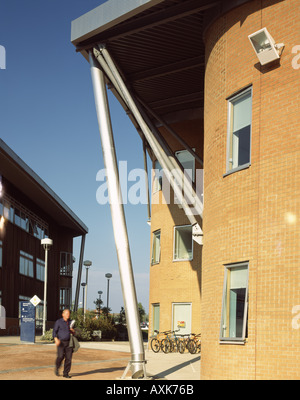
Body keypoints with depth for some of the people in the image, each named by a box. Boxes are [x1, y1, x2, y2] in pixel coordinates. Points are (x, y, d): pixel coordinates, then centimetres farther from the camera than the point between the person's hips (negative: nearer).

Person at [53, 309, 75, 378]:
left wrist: (72, 331, -4)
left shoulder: (70, 322, 11)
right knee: (60, 356, -19)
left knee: (68, 358, -4)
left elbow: (73, 332, 21)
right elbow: (54, 331, -6)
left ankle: (66, 373, 4)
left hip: (68, 343, 4)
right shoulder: (59, 322, -2)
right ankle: (57, 368, 8)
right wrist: (56, 339, -22)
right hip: (60, 342, -4)